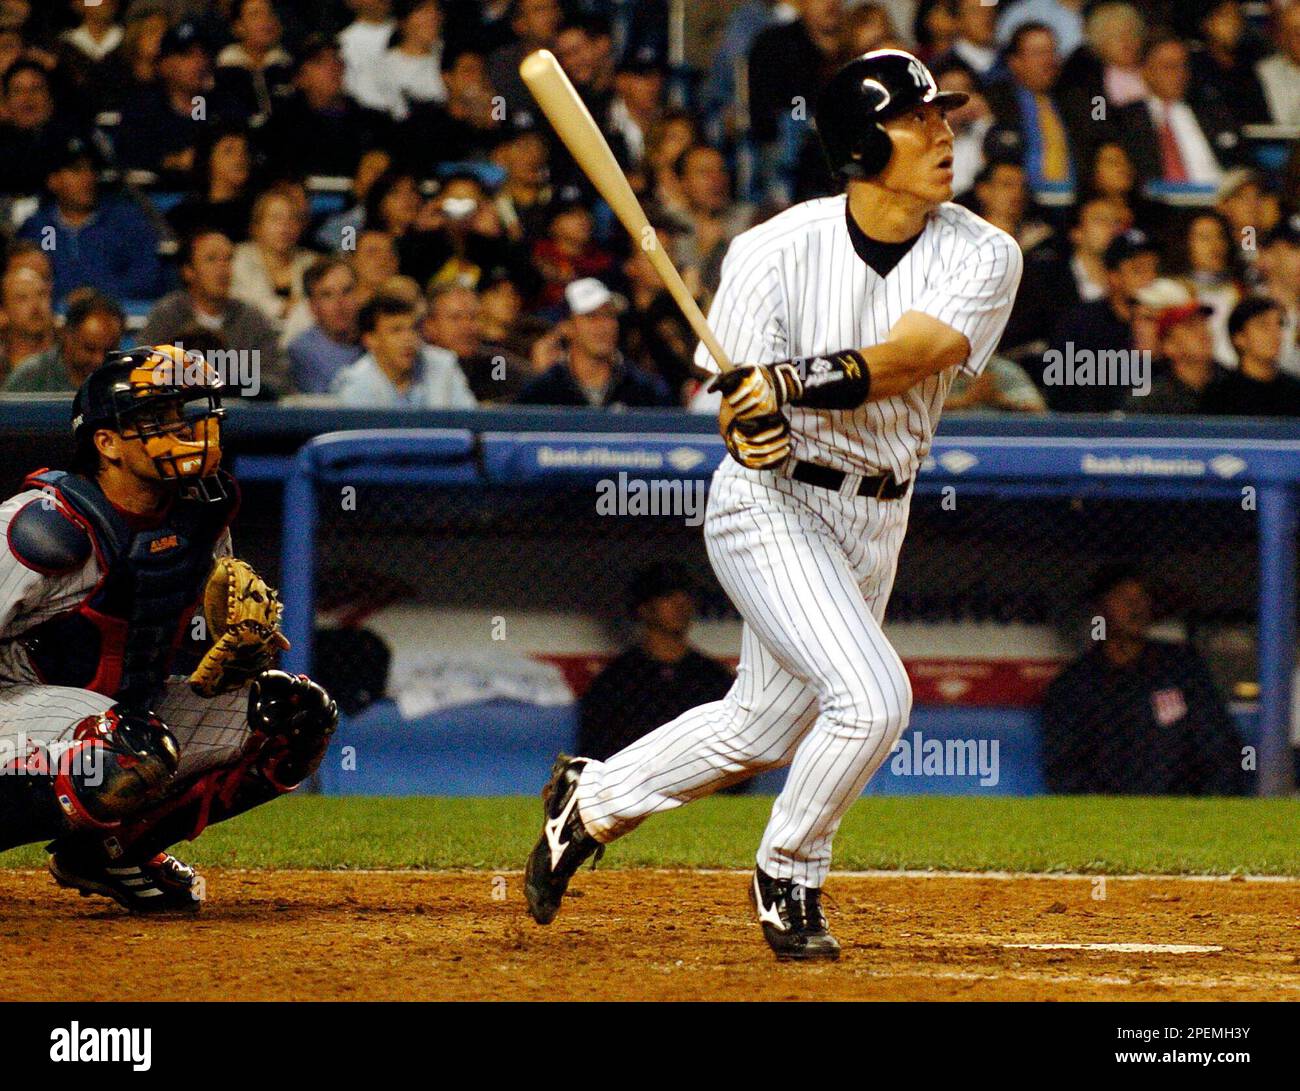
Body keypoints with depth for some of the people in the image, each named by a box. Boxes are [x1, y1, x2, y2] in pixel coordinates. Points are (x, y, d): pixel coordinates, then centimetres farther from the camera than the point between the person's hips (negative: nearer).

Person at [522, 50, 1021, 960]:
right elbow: (739, 403, -12)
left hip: (876, 521, 5)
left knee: (760, 730, 15)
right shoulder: (777, 252, -15)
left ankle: (592, 803, 38)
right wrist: (751, 432, -35)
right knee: (871, 696, -21)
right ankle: (788, 877, 3)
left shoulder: (982, 255, -10)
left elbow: (907, 358, -25)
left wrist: (792, 384, -39)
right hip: (772, 506, -5)